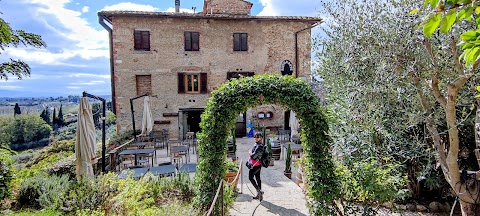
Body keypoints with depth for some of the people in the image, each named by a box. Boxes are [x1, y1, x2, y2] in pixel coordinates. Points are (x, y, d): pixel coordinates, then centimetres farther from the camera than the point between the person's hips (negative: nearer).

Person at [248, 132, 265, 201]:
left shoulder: (259, 146, -23)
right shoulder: (257, 144, 10)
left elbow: (253, 156, -26)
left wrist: (250, 152, -7)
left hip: (255, 165, -10)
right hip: (258, 164, 10)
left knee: (251, 177, 0)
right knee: (257, 178, 14)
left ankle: (259, 191, -2)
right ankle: (259, 195, 23)